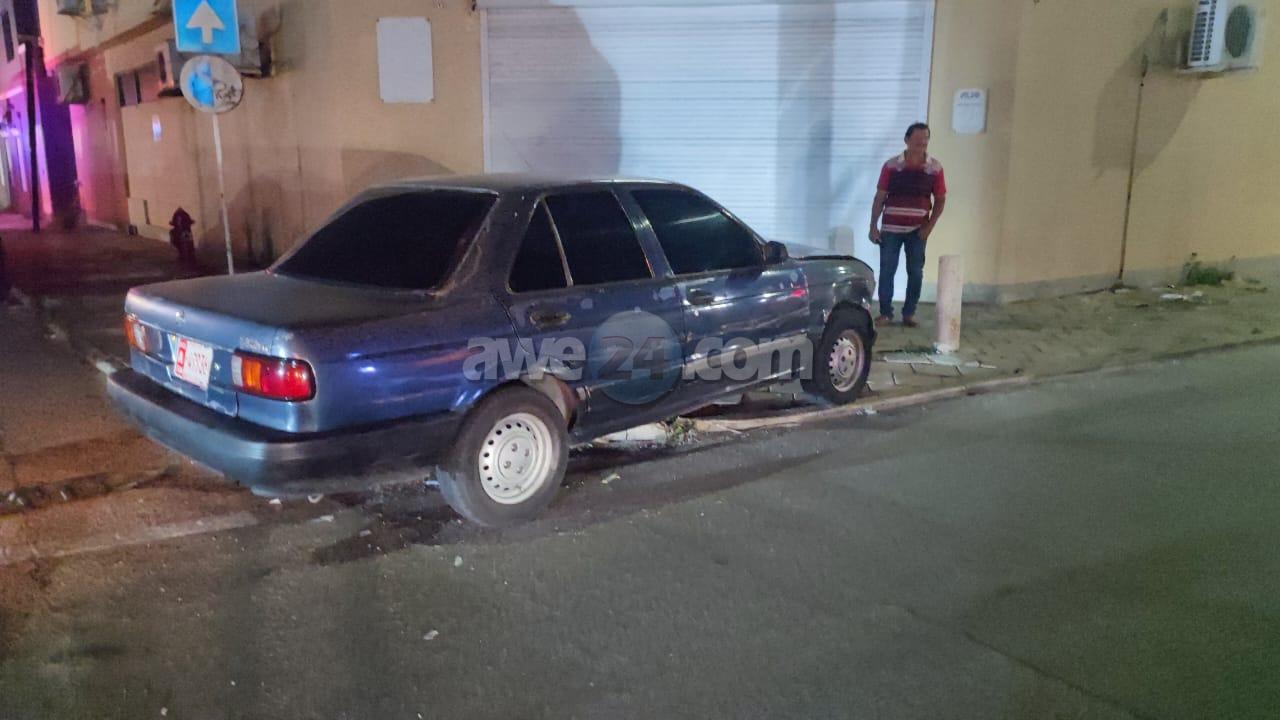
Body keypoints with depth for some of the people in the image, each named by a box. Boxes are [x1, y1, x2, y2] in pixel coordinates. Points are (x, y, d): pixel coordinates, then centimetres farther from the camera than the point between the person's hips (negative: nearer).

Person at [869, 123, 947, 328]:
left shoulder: (935, 168, -1)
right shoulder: (891, 165, -5)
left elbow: (940, 200, 5)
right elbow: (879, 198, -1)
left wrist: (930, 226, -6)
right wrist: (873, 227, -4)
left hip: (917, 230, 1)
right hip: (891, 229, -1)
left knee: (915, 273, 5)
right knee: (886, 271, 0)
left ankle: (909, 313, 16)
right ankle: (886, 313, 9)